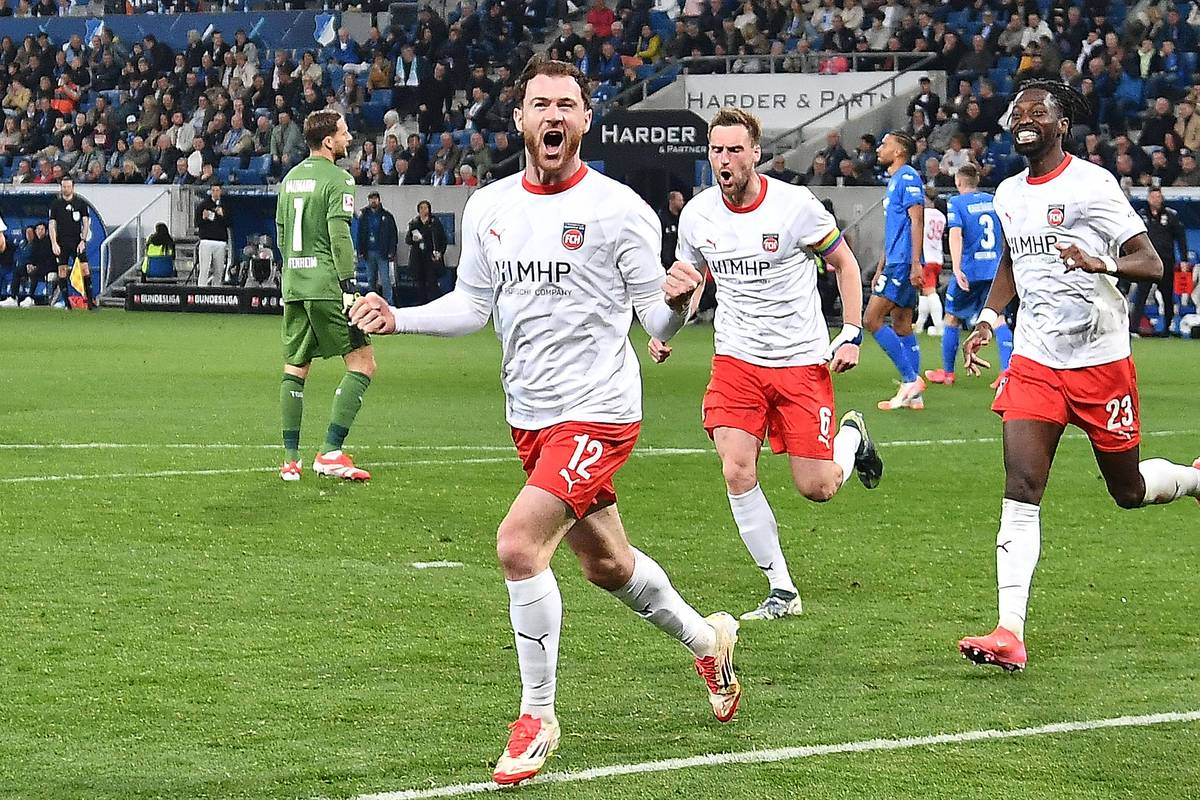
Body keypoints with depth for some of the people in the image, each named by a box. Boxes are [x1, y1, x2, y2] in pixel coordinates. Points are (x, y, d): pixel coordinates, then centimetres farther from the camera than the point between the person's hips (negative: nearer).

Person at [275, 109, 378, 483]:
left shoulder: (290, 178, 15)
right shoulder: (337, 179, -8)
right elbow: (339, 236, -16)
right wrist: (349, 285, -16)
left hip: (294, 285, 8)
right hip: (327, 285, -8)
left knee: (295, 370, 11)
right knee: (362, 364, -2)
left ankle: (290, 459, 8)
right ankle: (331, 453, -9)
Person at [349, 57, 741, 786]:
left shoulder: (618, 209, -12)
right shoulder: (489, 207, 4)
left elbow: (657, 321, -10)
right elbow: (473, 306, 12)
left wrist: (677, 302, -32)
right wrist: (399, 317, -3)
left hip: (598, 412, -7)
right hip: (530, 416, 7)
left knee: (519, 544, -21)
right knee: (606, 564, 20)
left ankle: (538, 719, -7)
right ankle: (705, 638, 48)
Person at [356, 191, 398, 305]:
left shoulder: (387, 216, 3)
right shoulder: (364, 217, 11)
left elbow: (393, 235, 1)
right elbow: (360, 235, 14)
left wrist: (391, 252, -8)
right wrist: (361, 252, 4)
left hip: (383, 253, -3)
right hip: (369, 253, 3)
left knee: (385, 279, -9)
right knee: (371, 280, 8)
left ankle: (388, 303, -10)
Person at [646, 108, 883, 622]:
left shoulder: (795, 205, -12)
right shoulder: (696, 216, -1)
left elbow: (844, 263, 1)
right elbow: (685, 282, 17)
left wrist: (852, 335, -7)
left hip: (802, 362, -3)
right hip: (736, 363, 3)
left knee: (817, 489, -2)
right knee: (737, 474, -14)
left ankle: (852, 435, 35)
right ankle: (781, 591, -1)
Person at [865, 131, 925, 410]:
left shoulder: (907, 178, -10)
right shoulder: (894, 181, 21)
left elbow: (917, 222, -18)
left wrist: (916, 264, -23)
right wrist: (880, 269, 27)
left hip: (904, 263, -10)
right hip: (896, 262, 10)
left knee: (872, 319, -12)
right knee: (901, 326, 9)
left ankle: (910, 379, -12)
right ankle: (912, 395, 9)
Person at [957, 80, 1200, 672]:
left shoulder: (1092, 184, -11)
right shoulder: (1009, 195, 9)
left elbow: (1150, 263, -12)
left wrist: (1102, 263, -32)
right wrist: (988, 320, 14)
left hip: (1100, 361, -4)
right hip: (1035, 361, 4)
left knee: (1129, 490, 9)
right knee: (1020, 493, -10)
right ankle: (1010, 635, -15)